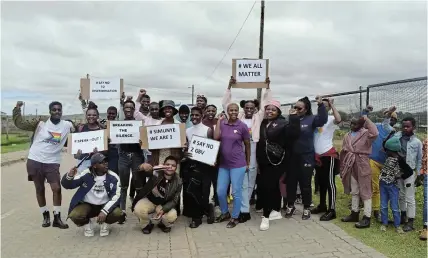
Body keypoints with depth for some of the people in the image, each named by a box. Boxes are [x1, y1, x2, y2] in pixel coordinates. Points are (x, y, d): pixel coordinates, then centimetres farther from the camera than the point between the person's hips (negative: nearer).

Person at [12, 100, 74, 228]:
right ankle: (46, 216, 27)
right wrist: (17, 109, -9)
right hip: (35, 161, 0)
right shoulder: (41, 123, -5)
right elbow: (20, 123, 0)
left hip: (52, 163, 0)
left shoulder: (67, 125, -2)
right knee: (39, 189, 10)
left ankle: (57, 218, 8)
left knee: (57, 188, -5)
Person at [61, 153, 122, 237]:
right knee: (75, 216, -30)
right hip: (87, 205, 0)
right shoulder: (86, 174, -12)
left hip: (105, 205, 0)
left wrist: (104, 211, -30)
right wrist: (69, 176, -31)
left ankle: (104, 223, 6)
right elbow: (67, 185, -7)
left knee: (117, 213, -29)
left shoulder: (113, 177, -11)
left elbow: (116, 197, -16)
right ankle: (86, 224, 6)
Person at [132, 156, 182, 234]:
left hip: (163, 205, 1)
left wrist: (163, 210, -26)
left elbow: (174, 200, -10)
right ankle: (147, 224, 4)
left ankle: (163, 224, 12)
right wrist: (143, 167, -67)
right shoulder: (156, 173, -22)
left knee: (172, 216, -27)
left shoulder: (177, 182, -15)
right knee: (138, 209, -31)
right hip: (149, 200, -1)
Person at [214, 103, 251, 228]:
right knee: (220, 191, 9)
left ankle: (235, 217, 22)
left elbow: (247, 145, 2)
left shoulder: (242, 126, -6)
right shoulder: (222, 124, 3)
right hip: (223, 164, 4)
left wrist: (248, 163, 5)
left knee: (236, 192, 4)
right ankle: (225, 213, 33)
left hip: (238, 164, -4)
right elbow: (216, 138, -13)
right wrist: (219, 121, -8)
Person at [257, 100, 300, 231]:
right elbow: (260, 140, 15)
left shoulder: (282, 123, -9)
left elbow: (293, 134, -25)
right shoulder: (263, 123, 10)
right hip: (264, 161, 6)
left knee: (267, 186, -9)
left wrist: (293, 118, -31)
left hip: (276, 161, -6)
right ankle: (276, 211, 31)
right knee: (273, 186, 17)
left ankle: (266, 216, 2)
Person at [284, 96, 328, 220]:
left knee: (305, 183, 7)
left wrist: (320, 105, -31)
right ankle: (290, 206, 26)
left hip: (306, 156, -2)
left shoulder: (311, 119, -3)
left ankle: (306, 208, 22)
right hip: (292, 156, 2)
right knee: (290, 182, 11)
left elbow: (322, 120, -22)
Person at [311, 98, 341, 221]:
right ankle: (322, 205, 31)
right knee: (320, 182, 17)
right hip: (317, 155, 6)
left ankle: (331, 210, 4)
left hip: (329, 155, -6)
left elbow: (338, 119, -27)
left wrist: (332, 104, -22)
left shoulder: (331, 119, -6)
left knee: (330, 182, -2)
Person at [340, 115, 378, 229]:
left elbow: (375, 133, -32)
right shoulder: (347, 136, 11)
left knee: (365, 192, 0)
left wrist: (367, 120, -24)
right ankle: (354, 213, 28)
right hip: (351, 166, 7)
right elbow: (343, 152, 13)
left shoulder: (366, 133, -7)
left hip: (362, 165, -7)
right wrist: (343, 168, 12)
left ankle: (367, 218, 5)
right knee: (354, 191, 16)